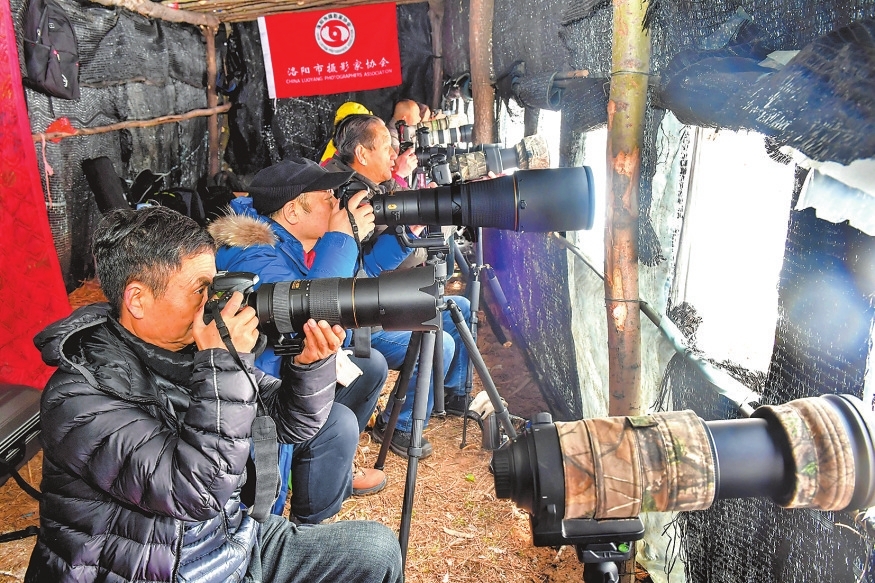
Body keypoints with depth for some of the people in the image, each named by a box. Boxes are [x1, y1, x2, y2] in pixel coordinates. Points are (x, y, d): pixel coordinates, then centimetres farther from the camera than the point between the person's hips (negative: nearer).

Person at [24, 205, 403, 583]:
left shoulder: (196, 349, -3)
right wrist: (223, 364, -30)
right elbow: (196, 494, -31)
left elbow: (289, 423, 3)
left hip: (237, 542, 7)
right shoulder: (79, 396, -21)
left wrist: (312, 363, -16)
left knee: (377, 547, 2)